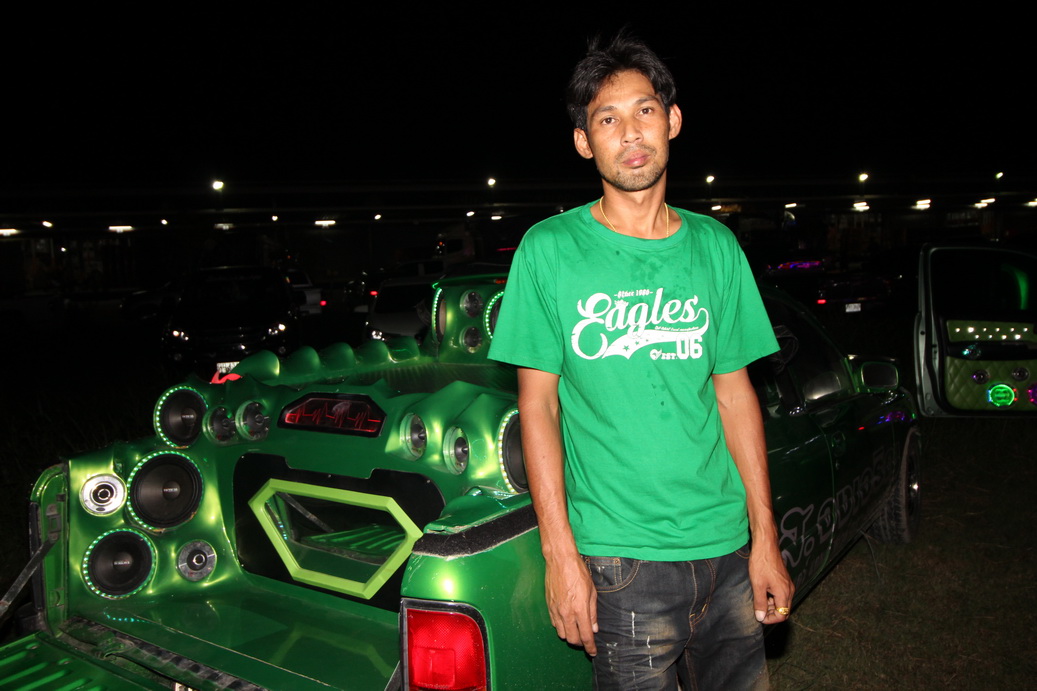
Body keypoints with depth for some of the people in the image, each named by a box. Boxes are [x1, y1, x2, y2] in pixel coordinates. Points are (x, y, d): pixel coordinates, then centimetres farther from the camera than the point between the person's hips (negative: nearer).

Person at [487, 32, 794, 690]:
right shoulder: (549, 249, -5)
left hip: (727, 546, 4)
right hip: (621, 557, -3)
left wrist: (765, 537, 5)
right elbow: (538, 402, -5)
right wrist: (560, 554, -9)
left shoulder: (715, 246, 4)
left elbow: (734, 391, 7)